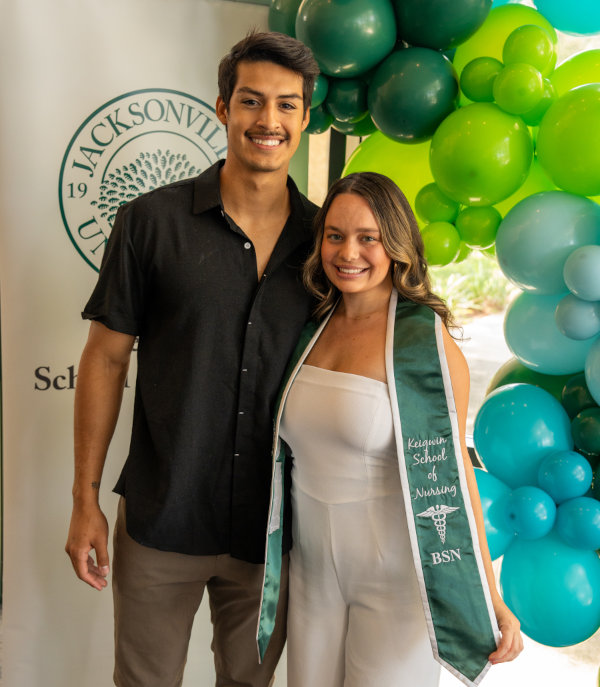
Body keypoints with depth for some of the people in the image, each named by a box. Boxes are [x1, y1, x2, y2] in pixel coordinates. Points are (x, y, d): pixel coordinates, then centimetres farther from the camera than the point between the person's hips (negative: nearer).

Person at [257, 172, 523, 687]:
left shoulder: (426, 341, -15)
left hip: (393, 575, -5)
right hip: (313, 568, 5)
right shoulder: (312, 330, 2)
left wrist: (490, 597, -14)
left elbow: (453, 470, -13)